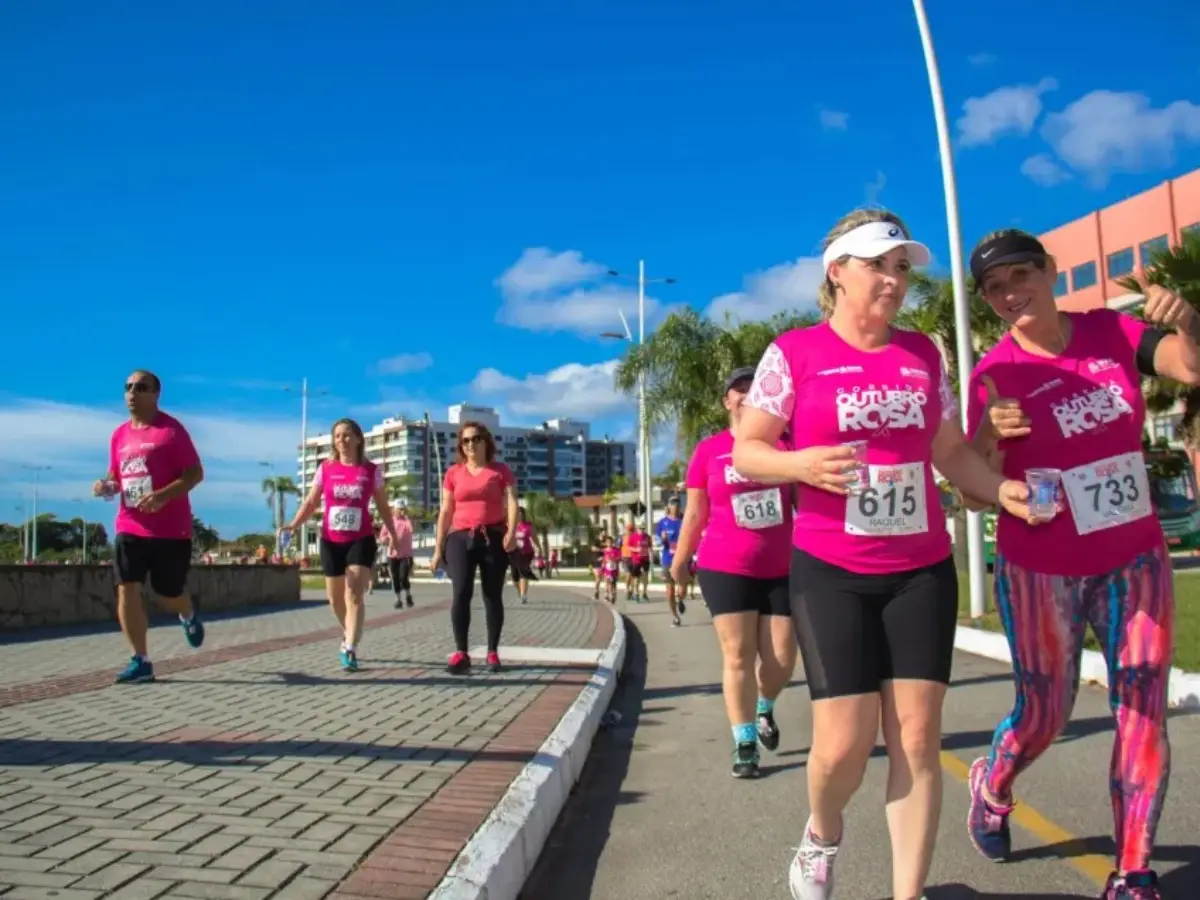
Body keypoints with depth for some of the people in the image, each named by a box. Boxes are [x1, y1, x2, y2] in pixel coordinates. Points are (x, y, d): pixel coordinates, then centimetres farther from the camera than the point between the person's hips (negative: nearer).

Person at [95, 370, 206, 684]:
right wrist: (106, 485, -2)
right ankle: (140, 661, 1)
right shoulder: (119, 434, 11)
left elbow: (196, 473, -11)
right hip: (129, 527, 5)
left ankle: (189, 614, 42)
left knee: (168, 593, 5)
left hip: (170, 529, -5)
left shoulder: (171, 429, -8)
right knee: (126, 590, -6)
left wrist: (163, 495, -25)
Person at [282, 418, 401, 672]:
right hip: (331, 541, 3)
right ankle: (349, 635, 41)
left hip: (361, 540, -2)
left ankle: (350, 651, -17)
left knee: (354, 595, -14)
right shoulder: (326, 469, 3)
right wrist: (293, 524, -11)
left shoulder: (371, 471, 1)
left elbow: (382, 506, 9)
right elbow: (311, 502, 4)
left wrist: (393, 533, 1)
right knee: (335, 597, 14)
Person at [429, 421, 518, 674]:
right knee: (461, 592, -14)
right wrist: (438, 549, 8)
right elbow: (445, 512, 11)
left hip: (493, 537, -1)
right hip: (460, 538, 1)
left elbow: (511, 501, -5)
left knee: (493, 596, 3)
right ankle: (460, 654, -11)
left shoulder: (501, 470, 5)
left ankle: (492, 653, 11)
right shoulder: (453, 473, 10)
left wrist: (511, 532, -22)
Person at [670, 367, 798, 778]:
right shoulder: (708, 450, 0)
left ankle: (764, 710, 37)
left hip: (782, 569, 2)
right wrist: (679, 562, 8)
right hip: (725, 568, -1)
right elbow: (696, 514, 6)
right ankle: (744, 745, 11)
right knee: (737, 656, -1)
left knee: (782, 658, 5)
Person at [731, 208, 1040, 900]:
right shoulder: (794, 352, -3)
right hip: (831, 571, -3)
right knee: (845, 739, -4)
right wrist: (802, 464, -21)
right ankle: (823, 834, 29)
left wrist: (1003, 490, -4)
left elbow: (951, 450, 14)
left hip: (923, 568, 4)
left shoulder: (923, 353, 9)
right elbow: (746, 451, -1)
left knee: (918, 737, 2)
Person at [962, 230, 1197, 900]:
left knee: (1144, 711, 0)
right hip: (1041, 571, -3)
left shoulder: (1113, 332, -2)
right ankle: (991, 788, 40)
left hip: (1136, 560, 3)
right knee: (1044, 713, 9)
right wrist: (988, 442, -32)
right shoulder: (995, 375, -12)